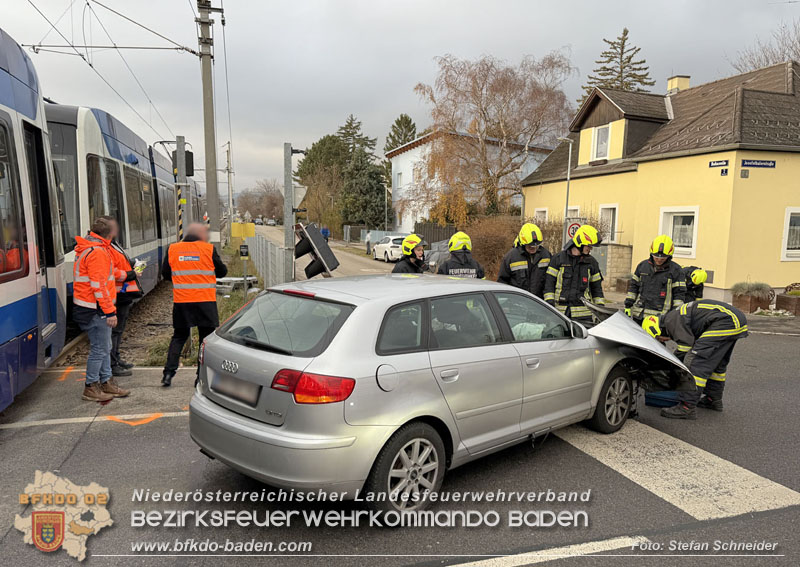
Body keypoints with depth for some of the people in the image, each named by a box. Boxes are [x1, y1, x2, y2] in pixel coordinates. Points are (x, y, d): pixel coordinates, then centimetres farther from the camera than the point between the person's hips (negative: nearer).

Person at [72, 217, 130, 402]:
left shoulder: (88, 249, 13)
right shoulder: (97, 252, -19)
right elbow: (99, 285, -23)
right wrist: (110, 311, -21)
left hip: (96, 309, 10)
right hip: (95, 310, -10)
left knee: (105, 347, 17)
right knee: (100, 349, -1)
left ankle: (107, 383, 27)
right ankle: (91, 387, 11)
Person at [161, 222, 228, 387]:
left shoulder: (172, 249, 4)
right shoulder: (209, 249, -4)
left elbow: (166, 274, 11)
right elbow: (222, 272, 3)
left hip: (181, 301, 3)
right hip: (205, 301, -3)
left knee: (179, 336, 17)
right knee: (207, 338, 7)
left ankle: (168, 373, 11)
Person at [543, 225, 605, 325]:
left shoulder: (592, 262, 12)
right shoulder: (558, 258, 3)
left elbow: (597, 287, 17)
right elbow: (549, 282, 1)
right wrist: (550, 304, -7)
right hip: (561, 311, -1)